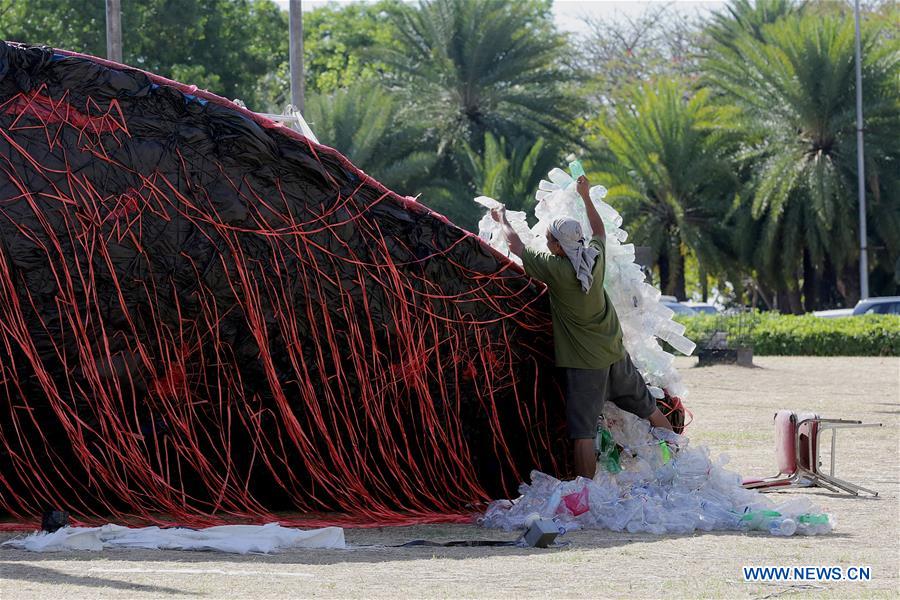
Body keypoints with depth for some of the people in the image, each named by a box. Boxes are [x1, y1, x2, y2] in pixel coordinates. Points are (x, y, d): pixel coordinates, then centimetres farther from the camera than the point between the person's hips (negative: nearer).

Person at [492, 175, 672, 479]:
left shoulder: (555, 269, -16)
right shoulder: (595, 257, -2)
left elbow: (516, 245, -1)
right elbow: (599, 231, 23)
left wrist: (502, 220, 16)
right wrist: (586, 197, 32)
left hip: (584, 363, -7)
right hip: (615, 354, 7)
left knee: (582, 431, -7)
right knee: (648, 408, 22)